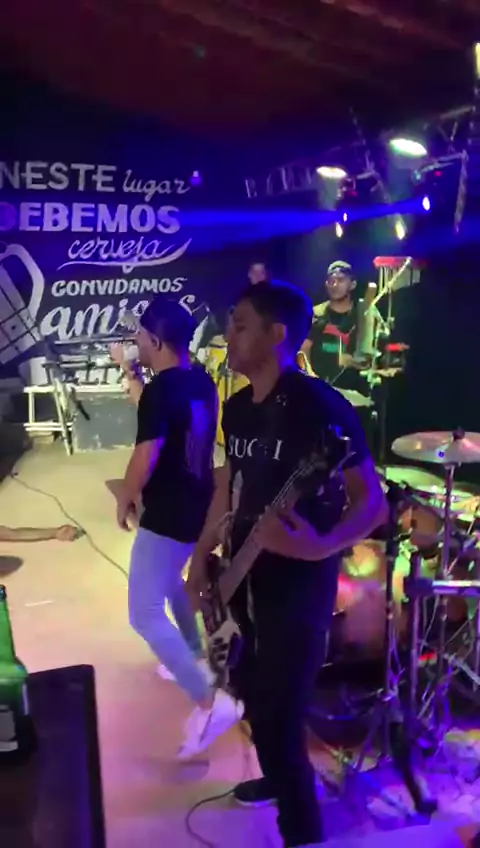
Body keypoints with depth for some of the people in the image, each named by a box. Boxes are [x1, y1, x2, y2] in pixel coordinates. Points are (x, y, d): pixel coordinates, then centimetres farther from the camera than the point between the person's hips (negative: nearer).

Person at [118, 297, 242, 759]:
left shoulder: (159, 390, -22)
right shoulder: (202, 381, 5)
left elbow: (146, 457, -25)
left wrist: (125, 499, -7)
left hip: (167, 515, -9)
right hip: (200, 506, 9)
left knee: (145, 613, -4)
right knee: (169, 581, 31)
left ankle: (209, 700, -8)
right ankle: (195, 658, 43)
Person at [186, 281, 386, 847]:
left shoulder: (320, 407, -20)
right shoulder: (237, 408, 5)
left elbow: (372, 500, -18)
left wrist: (319, 546, -33)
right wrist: (202, 556, 14)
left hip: (299, 586, -8)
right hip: (243, 578, 8)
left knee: (277, 714, -2)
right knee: (252, 694, 23)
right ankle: (277, 778, 49)